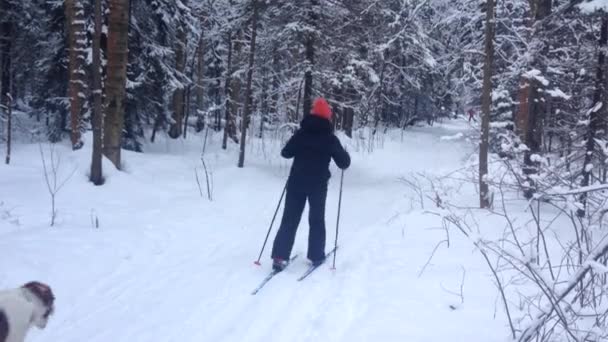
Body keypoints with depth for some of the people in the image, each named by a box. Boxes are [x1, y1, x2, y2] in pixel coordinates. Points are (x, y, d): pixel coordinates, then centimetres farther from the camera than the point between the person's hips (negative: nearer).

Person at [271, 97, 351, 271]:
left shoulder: (300, 133, -2)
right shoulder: (330, 138, -6)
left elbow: (286, 153, 7)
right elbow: (344, 163, -2)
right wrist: (345, 156, 19)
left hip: (296, 182, 2)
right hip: (318, 185, -1)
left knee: (289, 220, 5)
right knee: (317, 221, 14)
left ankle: (279, 257, -2)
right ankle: (316, 256, 16)